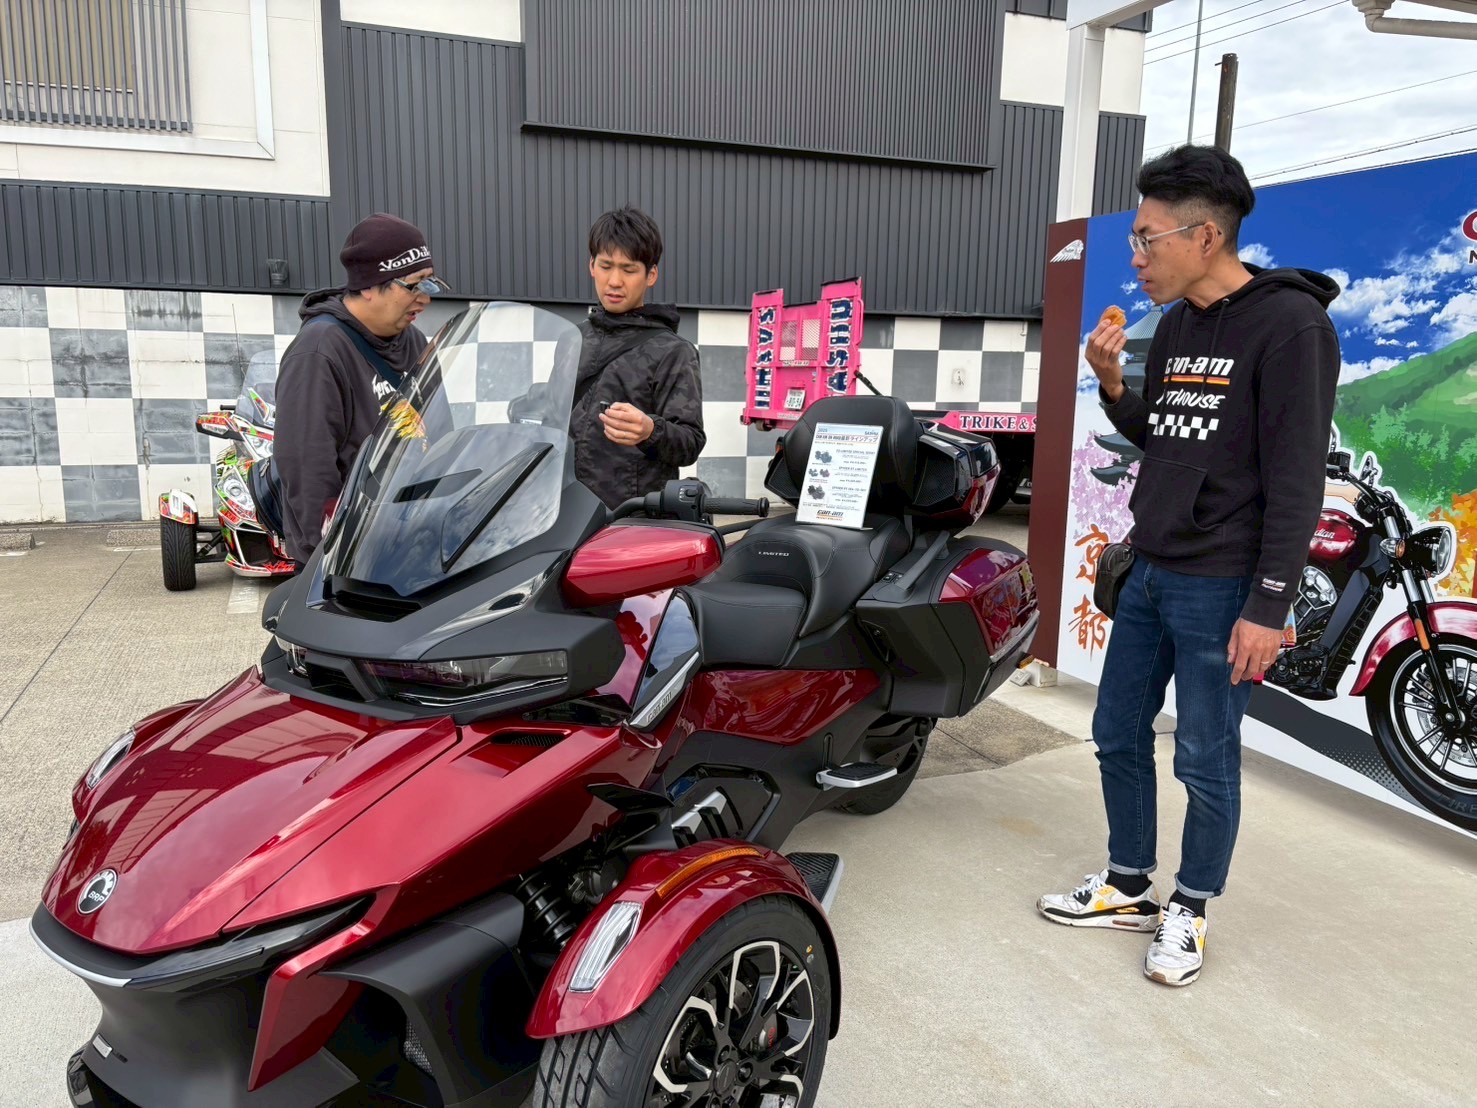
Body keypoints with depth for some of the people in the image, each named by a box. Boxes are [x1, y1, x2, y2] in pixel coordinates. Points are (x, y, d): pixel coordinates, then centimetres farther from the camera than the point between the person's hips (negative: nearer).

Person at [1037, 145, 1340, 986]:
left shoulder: (1289, 324, -13)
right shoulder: (1175, 326, 11)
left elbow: (1297, 479, -16)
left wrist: (1269, 607, -18)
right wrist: (1115, 389, 0)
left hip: (1221, 589, -8)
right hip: (1151, 574, 8)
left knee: (1206, 762, 4)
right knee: (1119, 735, 14)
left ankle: (1190, 911, 24)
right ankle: (1129, 887, 31)